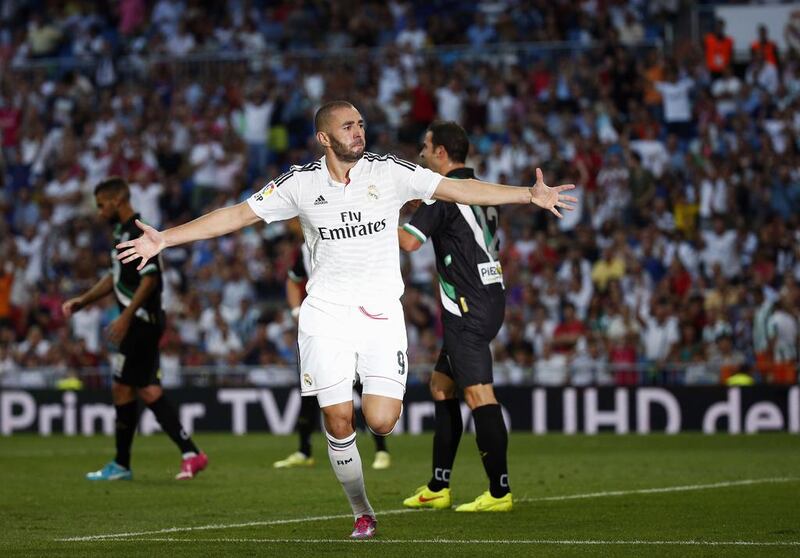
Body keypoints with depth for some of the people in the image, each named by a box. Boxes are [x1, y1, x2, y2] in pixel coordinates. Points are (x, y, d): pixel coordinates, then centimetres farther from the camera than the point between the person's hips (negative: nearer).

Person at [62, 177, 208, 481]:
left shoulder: (138, 233, -14)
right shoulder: (123, 232, 17)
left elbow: (150, 279, -22)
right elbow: (116, 277, 26)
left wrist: (126, 317, -25)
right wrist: (82, 301, 19)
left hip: (141, 321, -10)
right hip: (142, 323, 10)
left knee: (122, 388, -3)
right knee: (148, 390, 7)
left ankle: (121, 465, 3)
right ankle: (190, 453, 5)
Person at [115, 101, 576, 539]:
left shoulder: (390, 172, -3)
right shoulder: (300, 183, -1)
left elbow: (459, 189, -4)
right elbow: (236, 215, 1)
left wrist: (530, 195, -13)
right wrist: (165, 239, -5)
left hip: (381, 314, -1)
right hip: (326, 317, 1)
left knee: (382, 423, -14)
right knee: (339, 422, -4)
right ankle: (363, 513, 15)